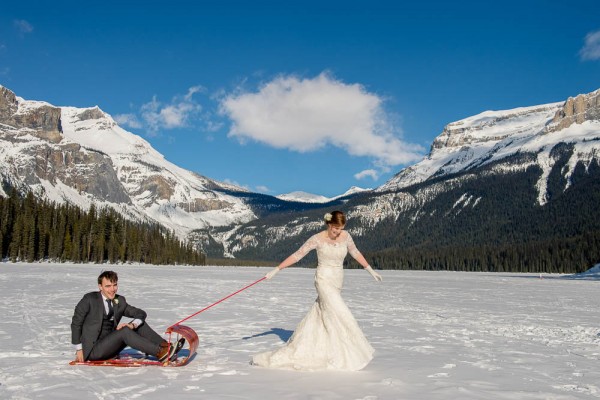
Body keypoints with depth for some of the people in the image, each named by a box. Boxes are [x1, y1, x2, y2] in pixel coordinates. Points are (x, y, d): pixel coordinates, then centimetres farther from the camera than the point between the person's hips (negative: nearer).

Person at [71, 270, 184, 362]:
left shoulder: (119, 301, 8)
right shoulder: (90, 299, -7)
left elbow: (141, 313, 4)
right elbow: (76, 323, -5)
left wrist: (132, 325, -18)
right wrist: (79, 349, -8)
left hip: (109, 346, 6)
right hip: (92, 350, -6)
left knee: (140, 323, -8)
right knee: (124, 331, -29)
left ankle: (166, 346, -22)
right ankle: (160, 353, -33)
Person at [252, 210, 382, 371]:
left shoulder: (346, 236, 1)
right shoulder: (317, 239, -11)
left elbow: (355, 253, 16)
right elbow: (297, 255, -8)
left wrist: (371, 270, 21)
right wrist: (276, 269, -10)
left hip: (337, 283, 5)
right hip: (324, 281, -5)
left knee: (317, 318, 11)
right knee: (341, 316, -13)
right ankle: (348, 357, -1)